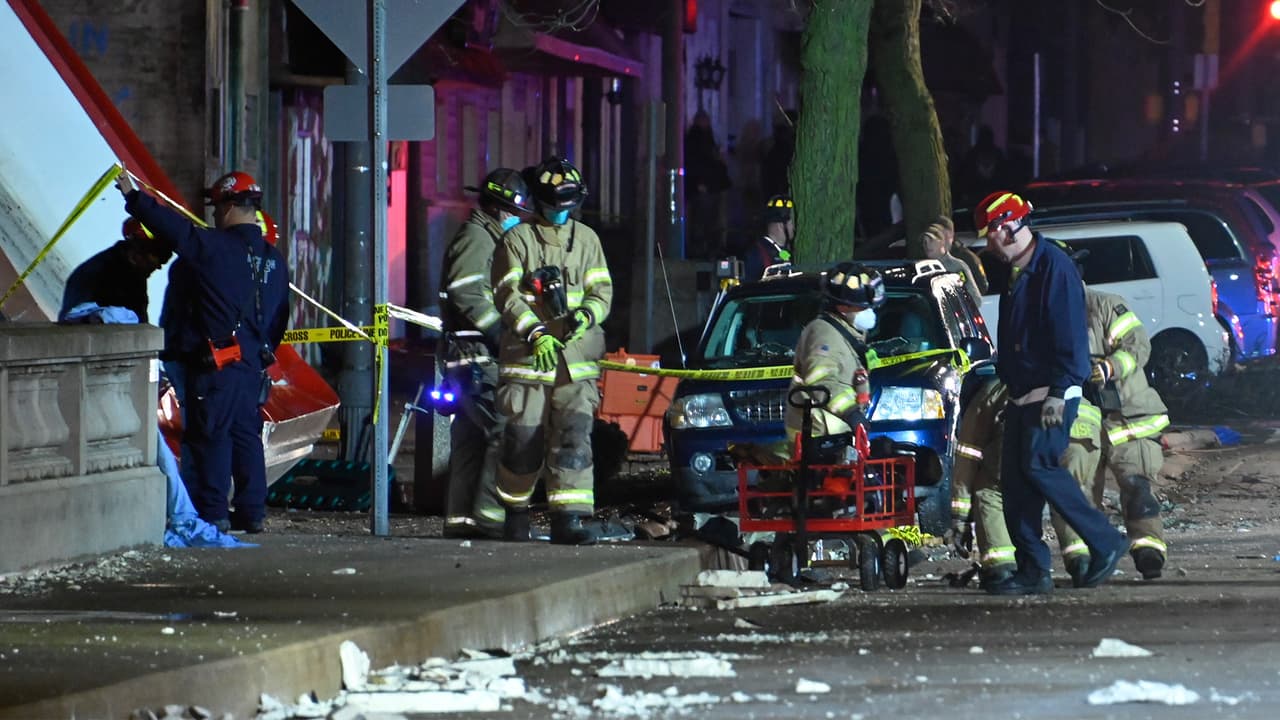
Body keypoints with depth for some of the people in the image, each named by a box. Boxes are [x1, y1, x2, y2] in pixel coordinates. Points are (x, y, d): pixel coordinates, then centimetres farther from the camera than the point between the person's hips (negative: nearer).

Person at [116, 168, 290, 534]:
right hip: (255, 363, 7)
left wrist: (133, 195, -2)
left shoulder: (214, 247, -12)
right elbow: (278, 317, 17)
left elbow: (172, 227, -13)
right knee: (246, 435, 12)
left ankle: (213, 513, -4)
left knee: (210, 436, -3)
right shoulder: (273, 259, 12)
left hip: (216, 363, -7)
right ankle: (252, 513, 13)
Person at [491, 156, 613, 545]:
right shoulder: (518, 239, 2)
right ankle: (516, 513, 18)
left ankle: (570, 516, -15)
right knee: (524, 438, 1)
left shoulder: (586, 239, 15)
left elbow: (601, 290, 11)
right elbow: (507, 294, -6)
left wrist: (587, 313, -13)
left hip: (576, 360, 2)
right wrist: (535, 334, -20)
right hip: (525, 358, -2)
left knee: (574, 433, -10)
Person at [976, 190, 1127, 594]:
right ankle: (1032, 571, 3)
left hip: (1051, 394, -10)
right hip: (1021, 394, 10)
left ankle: (1105, 543, -9)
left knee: (1039, 466, -18)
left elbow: (1069, 334, -18)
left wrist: (1058, 392, -22)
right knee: (1014, 479, 2)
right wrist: (1007, 383, 20)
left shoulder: (1053, 266, -11)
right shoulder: (1015, 273, 19)